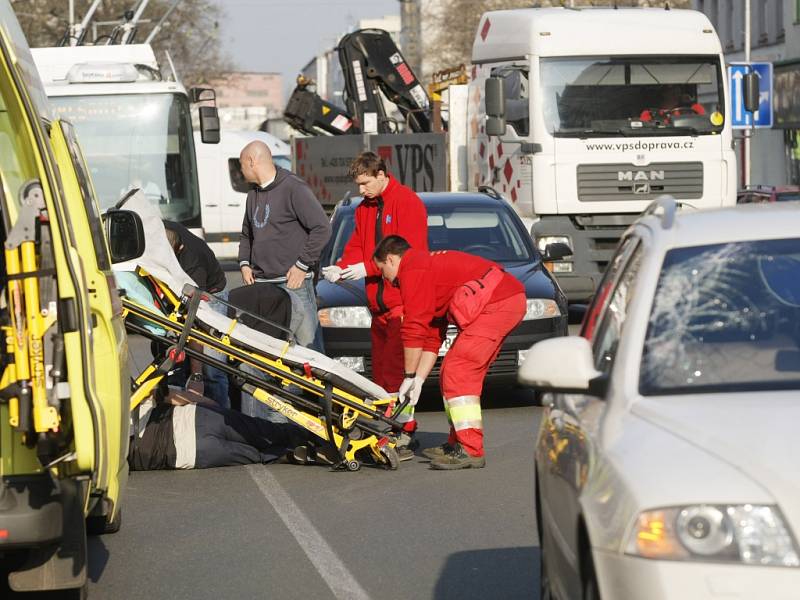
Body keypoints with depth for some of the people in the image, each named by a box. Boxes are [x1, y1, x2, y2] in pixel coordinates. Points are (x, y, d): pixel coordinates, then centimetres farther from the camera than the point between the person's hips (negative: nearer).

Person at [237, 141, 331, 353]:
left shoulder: (293, 188, -7)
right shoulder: (253, 195, 19)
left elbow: (322, 228, -11)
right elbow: (247, 235, 30)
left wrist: (302, 265, -12)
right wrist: (244, 263, 11)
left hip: (293, 282, -7)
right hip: (261, 284, 7)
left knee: (307, 342, -7)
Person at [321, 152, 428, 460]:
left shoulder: (408, 203, -7)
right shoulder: (364, 208, 19)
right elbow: (357, 246, 19)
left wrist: (367, 268, -16)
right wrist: (341, 267, -3)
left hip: (403, 300, -8)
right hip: (377, 302, 8)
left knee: (396, 369, -13)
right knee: (380, 370, 6)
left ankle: (405, 435, -11)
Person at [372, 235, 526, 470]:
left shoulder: (412, 272, -5)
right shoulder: (428, 264, 28)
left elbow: (414, 329, -8)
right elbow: (433, 336, 28)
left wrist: (410, 377, 2)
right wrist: (419, 379, 23)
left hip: (496, 304, -11)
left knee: (457, 372, -12)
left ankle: (470, 451, -14)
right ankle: (458, 442, 21)